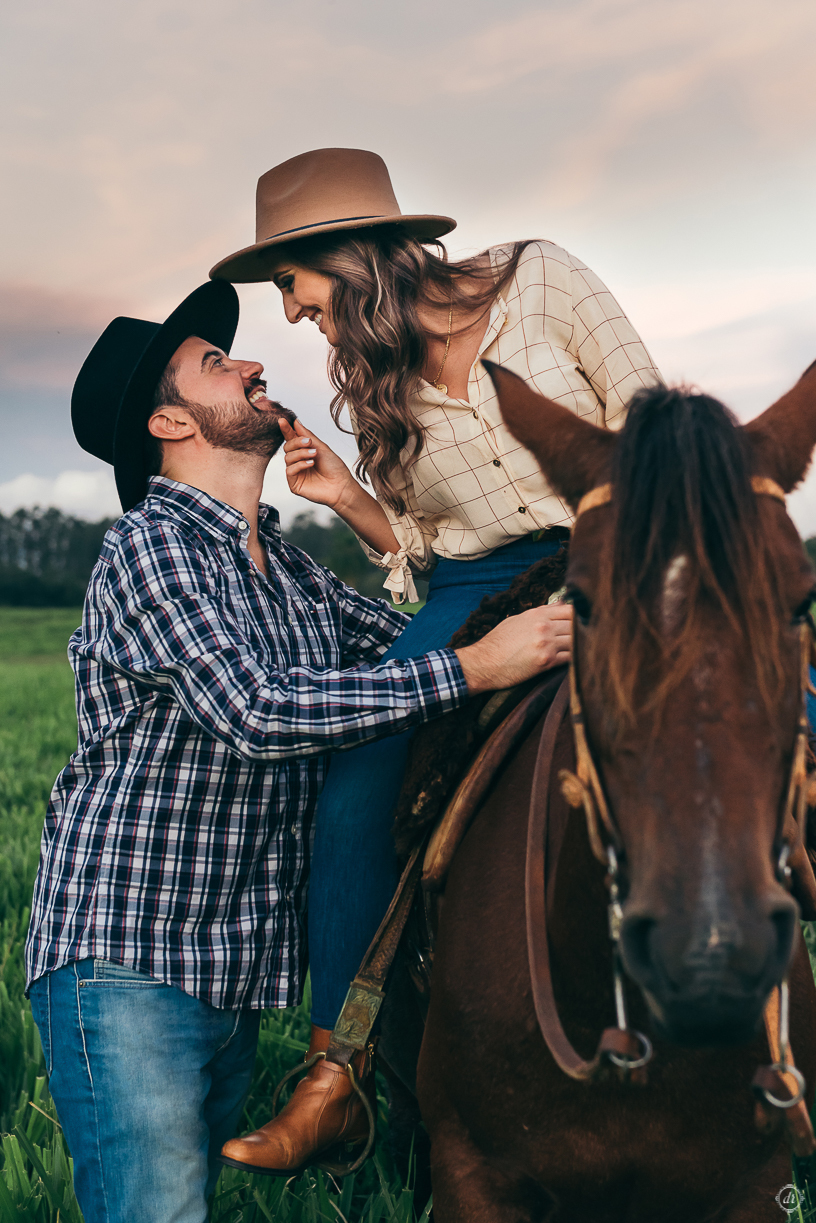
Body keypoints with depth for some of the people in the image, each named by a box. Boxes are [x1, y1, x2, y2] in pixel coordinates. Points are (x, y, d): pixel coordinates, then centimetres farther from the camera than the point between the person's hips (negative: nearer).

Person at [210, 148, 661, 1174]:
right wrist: (345, 497, -6)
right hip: (474, 598, 2)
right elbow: (420, 545, 12)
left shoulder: (540, 280, -3)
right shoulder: (374, 386, 7)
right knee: (353, 794, -17)